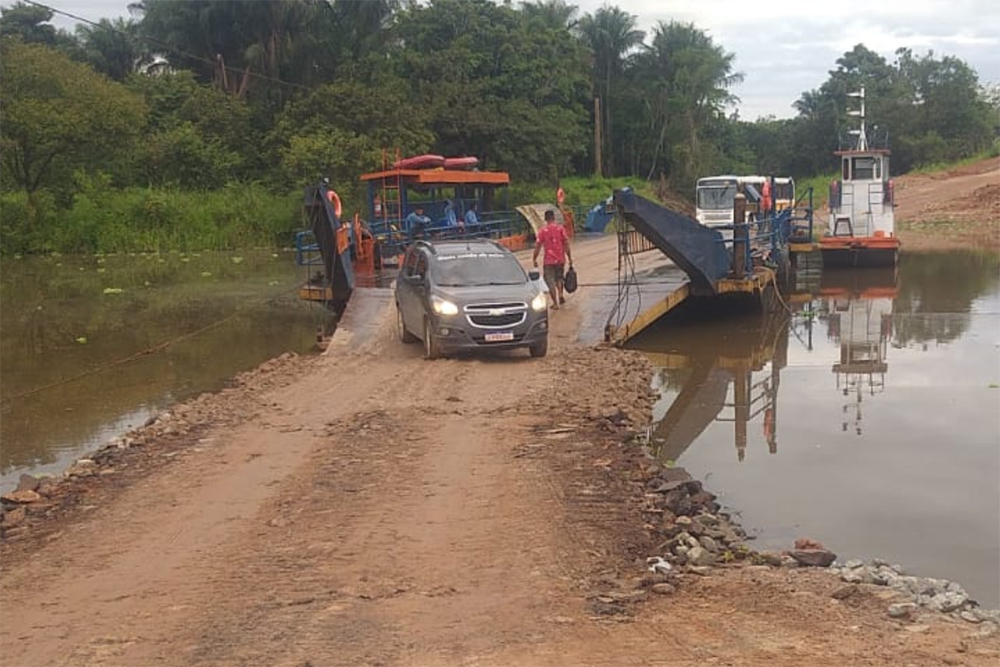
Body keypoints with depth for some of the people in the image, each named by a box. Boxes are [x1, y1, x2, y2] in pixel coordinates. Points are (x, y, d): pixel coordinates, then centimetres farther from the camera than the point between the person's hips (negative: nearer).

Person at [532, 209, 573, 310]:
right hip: (560, 259, 2)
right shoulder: (561, 228, -2)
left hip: (549, 261, -2)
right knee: (559, 277, 25)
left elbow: (537, 246, -7)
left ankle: (555, 303, 1)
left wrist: (534, 260, 4)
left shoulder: (542, 231, -6)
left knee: (550, 281, 4)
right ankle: (560, 295, 8)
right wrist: (570, 258, 4)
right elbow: (566, 244, -3)